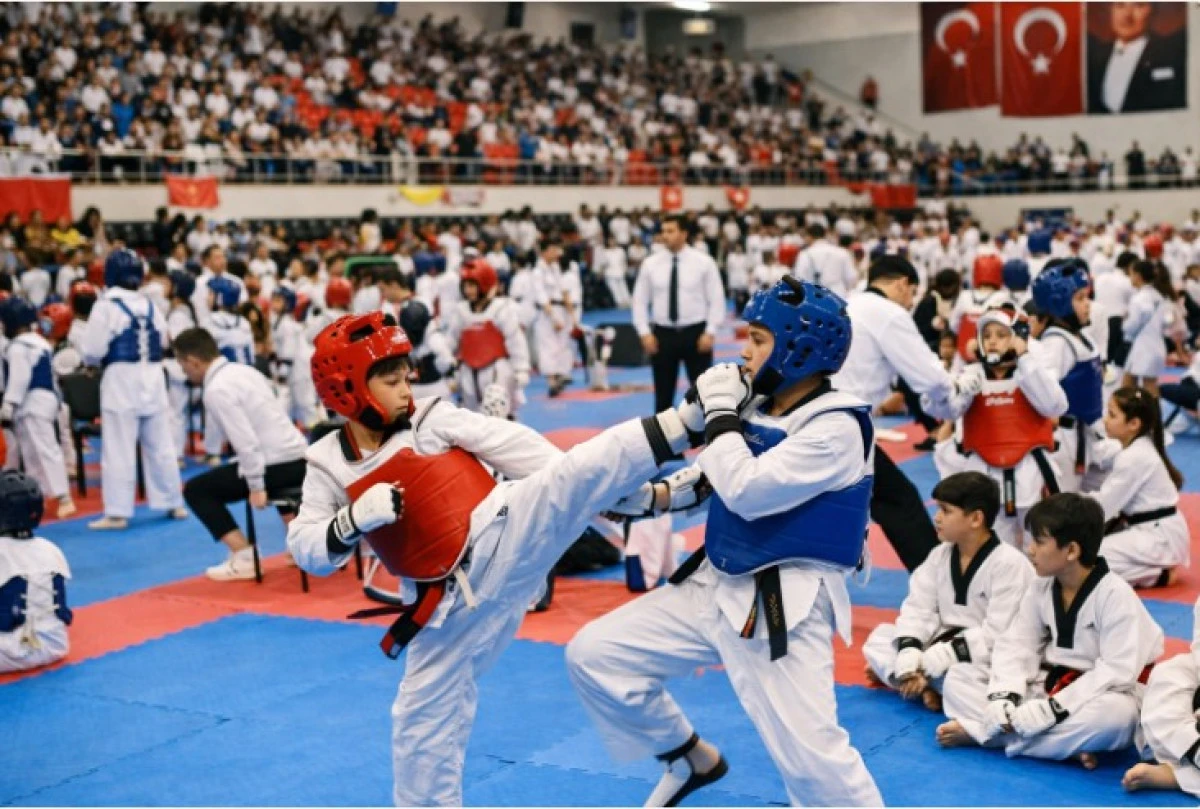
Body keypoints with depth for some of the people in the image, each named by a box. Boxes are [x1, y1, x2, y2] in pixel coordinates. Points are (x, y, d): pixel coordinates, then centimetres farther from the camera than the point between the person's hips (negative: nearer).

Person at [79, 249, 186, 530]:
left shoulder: (106, 306, -12)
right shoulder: (150, 306, 6)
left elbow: (92, 349, -11)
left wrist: (91, 359, 10)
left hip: (121, 380, -5)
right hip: (152, 379, 6)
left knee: (118, 451, -1)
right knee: (161, 445, 14)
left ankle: (117, 513, -1)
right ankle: (173, 503, 22)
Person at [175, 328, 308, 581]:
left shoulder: (217, 389, -13)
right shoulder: (243, 370, 14)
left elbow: (245, 441, -20)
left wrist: (256, 487, -15)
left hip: (278, 465, -9)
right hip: (299, 458, 9)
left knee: (196, 490, 3)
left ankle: (243, 557, -4)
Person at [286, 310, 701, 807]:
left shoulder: (432, 418, -1)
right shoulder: (328, 466, 4)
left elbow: (511, 446, -4)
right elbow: (307, 551, 0)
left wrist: (591, 493, -6)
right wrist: (352, 520, -21)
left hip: (506, 534, -3)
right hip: (455, 602, 3)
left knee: (580, 471, -28)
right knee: (423, 716, 12)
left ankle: (690, 419, -38)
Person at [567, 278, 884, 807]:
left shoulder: (835, 427, -19)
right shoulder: (758, 405, 4)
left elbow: (747, 491, -27)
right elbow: (716, 478, 18)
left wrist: (720, 412, -16)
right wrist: (651, 496, 4)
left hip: (783, 608, -8)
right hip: (715, 585, 8)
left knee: (811, 757, -14)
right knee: (594, 655, 9)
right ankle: (692, 759, 28)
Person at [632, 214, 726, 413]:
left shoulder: (703, 262, -4)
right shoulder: (651, 263, 1)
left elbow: (716, 299, -2)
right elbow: (640, 300, 6)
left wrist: (710, 332, -10)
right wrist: (645, 333, -3)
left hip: (695, 333, -2)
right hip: (663, 334, 2)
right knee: (663, 393, 8)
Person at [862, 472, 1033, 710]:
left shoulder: (1010, 565, -18)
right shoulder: (940, 556, 4)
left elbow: (997, 636, -22)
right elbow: (918, 609, -2)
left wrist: (931, 661, -25)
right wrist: (909, 659, -22)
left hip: (987, 660, -7)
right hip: (945, 644, 7)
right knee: (879, 639, -3)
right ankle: (925, 687, -18)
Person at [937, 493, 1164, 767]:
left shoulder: (1115, 595, -20)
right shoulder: (1041, 588, 1)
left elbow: (1118, 671, -25)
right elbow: (1016, 644, -2)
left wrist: (1050, 710, -29)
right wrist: (1003, 697, -22)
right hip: (1051, 686, 6)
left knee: (1116, 715, -42)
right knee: (958, 678, -6)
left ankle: (980, 732, -31)